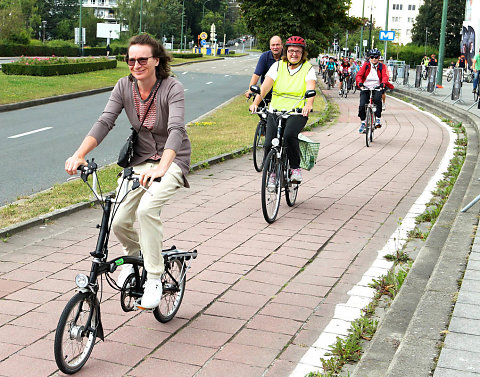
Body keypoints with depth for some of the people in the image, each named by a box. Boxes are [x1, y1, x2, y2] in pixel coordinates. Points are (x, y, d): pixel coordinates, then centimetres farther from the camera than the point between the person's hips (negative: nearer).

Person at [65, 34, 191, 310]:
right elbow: (105, 122, -13)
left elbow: (176, 129, -32)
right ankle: (134, 255, 29)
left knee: (147, 208, -30)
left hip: (173, 160, -4)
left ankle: (154, 279, -16)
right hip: (141, 160, 5)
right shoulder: (124, 87, -4)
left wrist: (161, 167, -48)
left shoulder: (173, 88, -18)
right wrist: (79, 155, -29)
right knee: (120, 221, -8)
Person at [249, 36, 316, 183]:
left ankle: (296, 168, -12)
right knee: (269, 143, -11)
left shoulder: (308, 69, 1)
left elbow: (310, 89, -17)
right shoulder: (278, 66, 5)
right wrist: (255, 102, -24)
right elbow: (265, 86, -7)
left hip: (297, 113, -2)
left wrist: (308, 105, -38)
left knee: (289, 135, -31)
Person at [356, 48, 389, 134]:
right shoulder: (366, 65, 4)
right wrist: (360, 83, -27)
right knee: (362, 106, -17)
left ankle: (378, 119, -23)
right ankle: (363, 123, 5)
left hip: (377, 88, -1)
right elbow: (359, 75, -6)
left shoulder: (381, 66, 5)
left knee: (377, 99, -34)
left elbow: (385, 76, -8)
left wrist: (383, 83, -31)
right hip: (365, 88, 1)